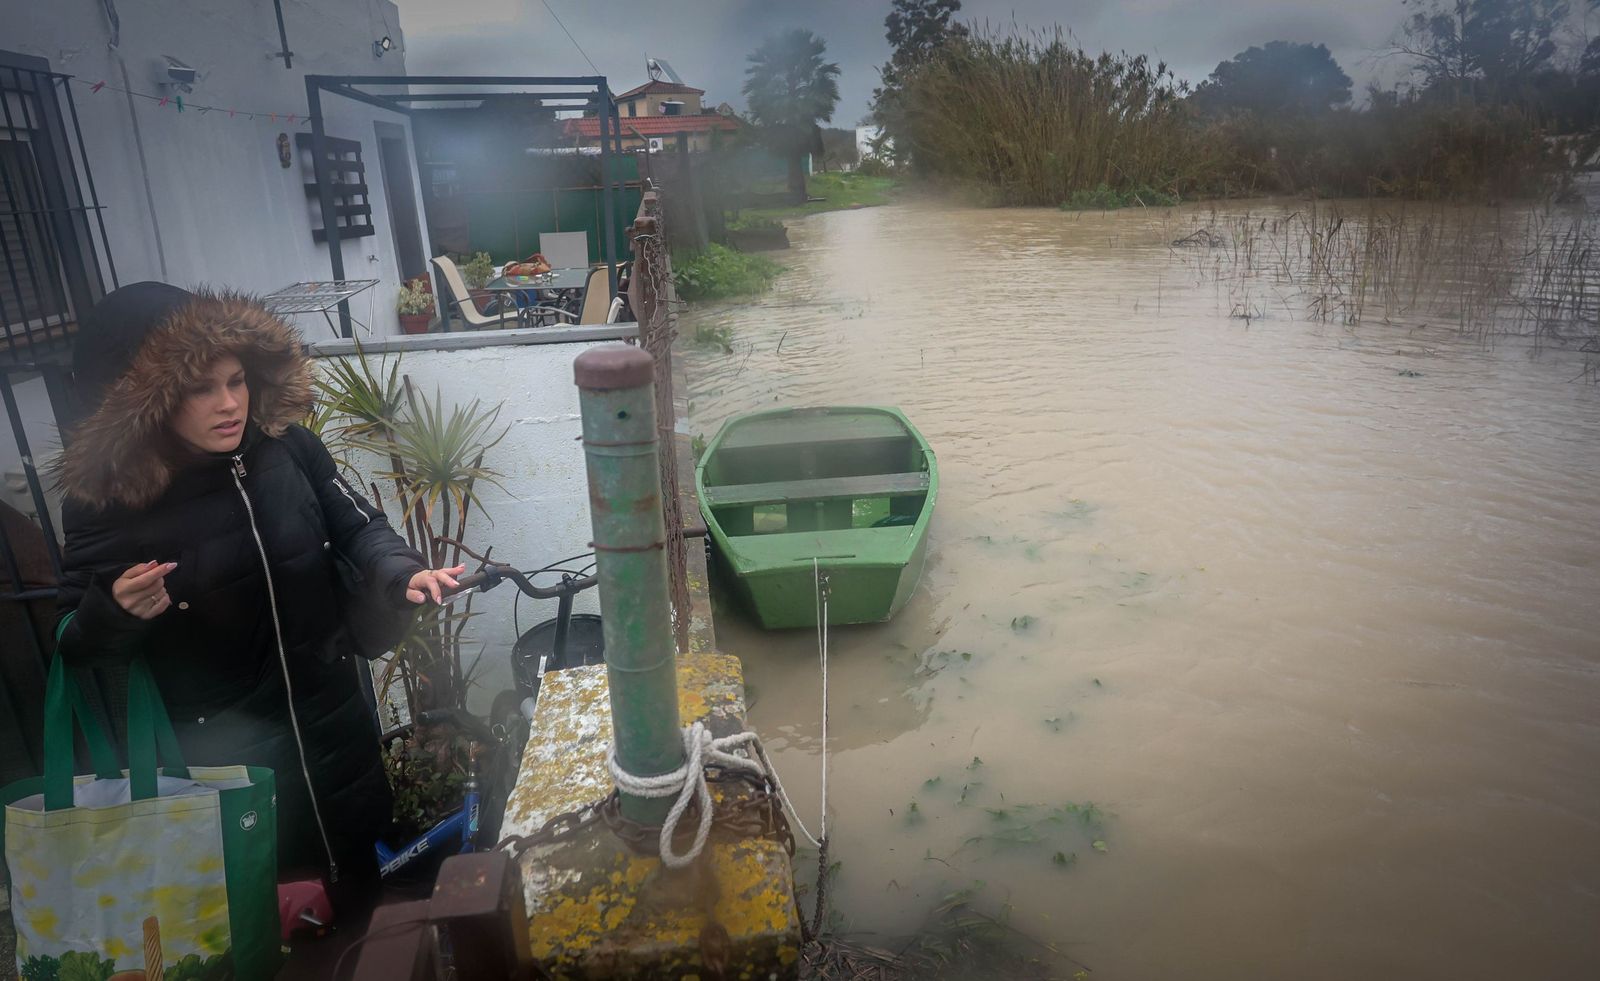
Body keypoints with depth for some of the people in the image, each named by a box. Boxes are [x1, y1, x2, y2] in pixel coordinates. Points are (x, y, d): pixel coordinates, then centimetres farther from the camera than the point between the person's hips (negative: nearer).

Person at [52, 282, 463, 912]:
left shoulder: (285, 446, -15)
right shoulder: (103, 500, -16)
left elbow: (359, 527, -1)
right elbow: (77, 646, -5)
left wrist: (403, 574, -20)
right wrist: (117, 609, -26)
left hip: (331, 712, 3)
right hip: (220, 746, -2)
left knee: (362, 872, 22)